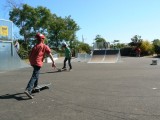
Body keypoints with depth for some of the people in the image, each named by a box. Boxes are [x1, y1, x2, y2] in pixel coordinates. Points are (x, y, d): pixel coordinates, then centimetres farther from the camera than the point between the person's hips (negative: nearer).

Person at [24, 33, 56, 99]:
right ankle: (28, 90, -26)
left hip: (33, 63, 7)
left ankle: (34, 86, 42)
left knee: (36, 74, 28)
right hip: (38, 63, -7)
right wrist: (53, 62, -3)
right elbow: (49, 54, -4)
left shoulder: (35, 46, 18)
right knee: (34, 76, -13)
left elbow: (30, 56, 15)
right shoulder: (44, 46, 5)